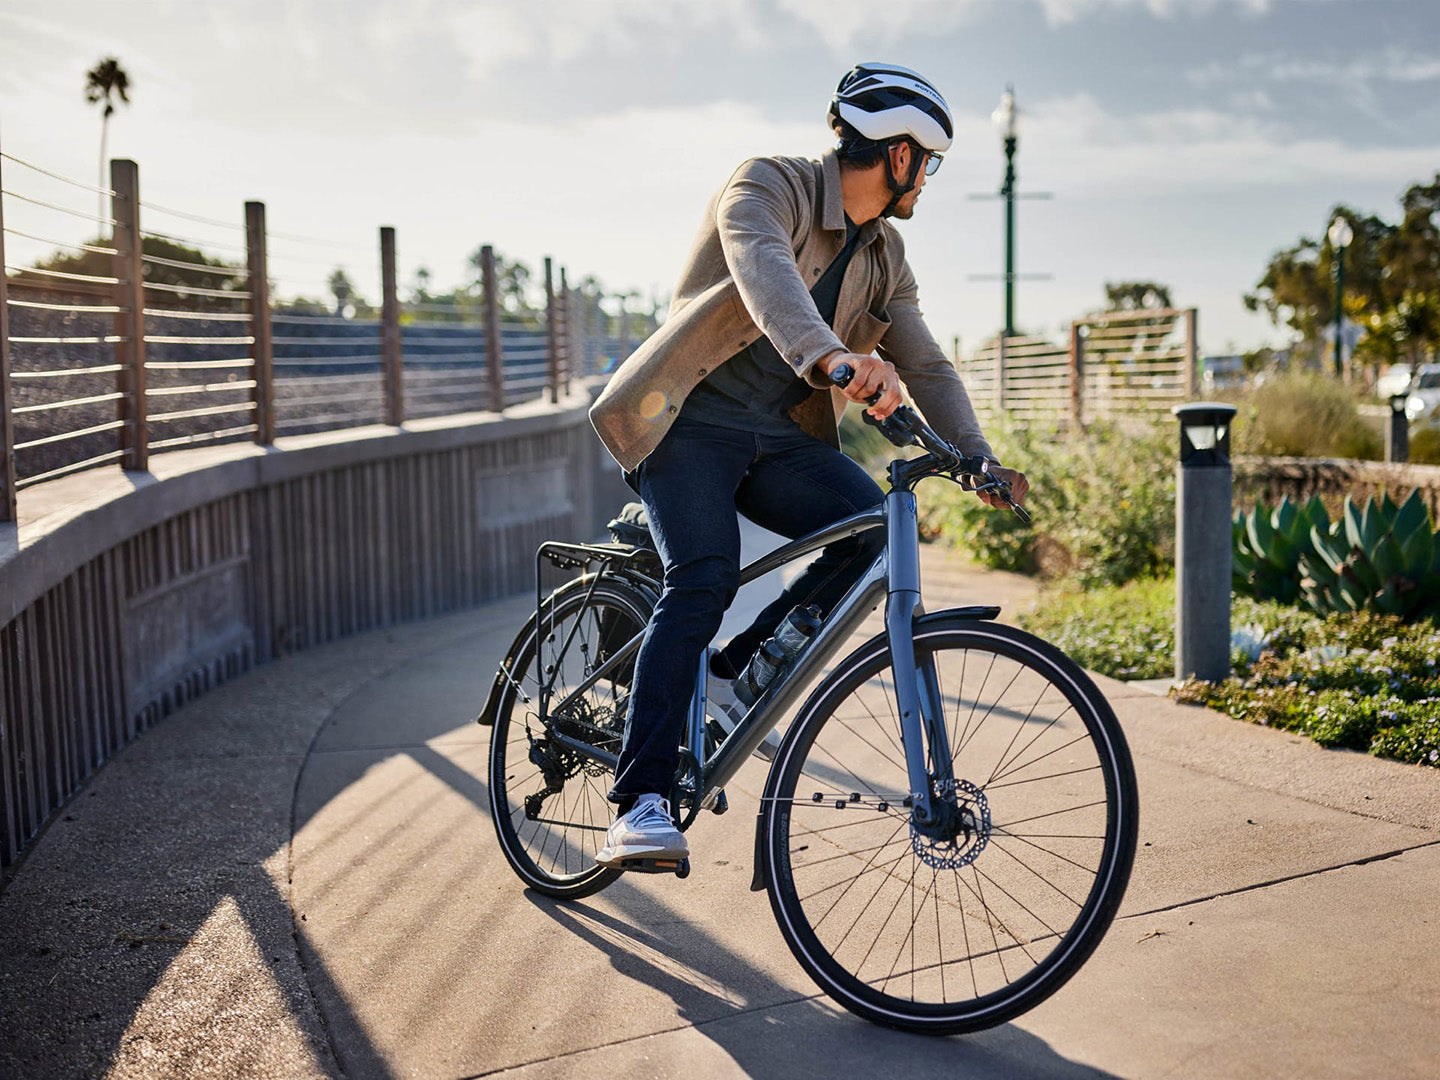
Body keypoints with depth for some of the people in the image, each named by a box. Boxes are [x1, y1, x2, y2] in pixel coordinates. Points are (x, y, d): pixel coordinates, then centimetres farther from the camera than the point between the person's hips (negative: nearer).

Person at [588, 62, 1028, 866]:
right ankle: (641, 805, -23)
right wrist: (834, 356, -51)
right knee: (704, 582, -26)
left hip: (780, 437, 6)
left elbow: (926, 364, 9)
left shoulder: (885, 257, 12)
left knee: (872, 522, -21)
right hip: (690, 419, -6)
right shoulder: (768, 187, -10)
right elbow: (763, 269, -32)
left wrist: (978, 459, -6)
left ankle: (733, 673, -3)